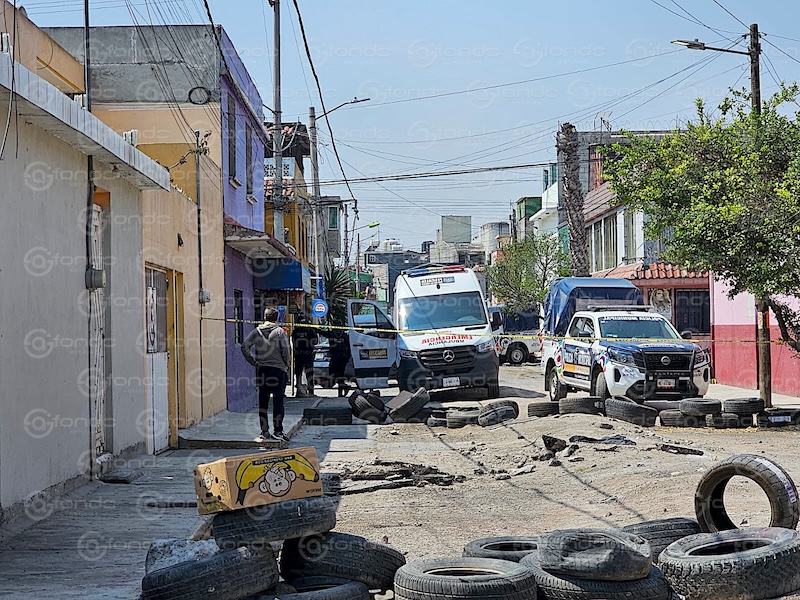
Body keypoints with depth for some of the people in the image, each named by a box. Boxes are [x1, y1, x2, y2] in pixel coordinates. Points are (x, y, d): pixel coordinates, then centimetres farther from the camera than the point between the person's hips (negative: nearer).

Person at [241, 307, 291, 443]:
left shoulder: (256, 331, 4)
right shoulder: (279, 331, -6)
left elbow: (244, 346, -4)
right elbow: (285, 349, -14)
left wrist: (253, 362, 1)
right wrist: (286, 364, 0)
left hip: (261, 370, 3)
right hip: (278, 370, -3)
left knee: (263, 401, 8)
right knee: (278, 401, -1)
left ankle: (264, 432, 11)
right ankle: (278, 432, -2)